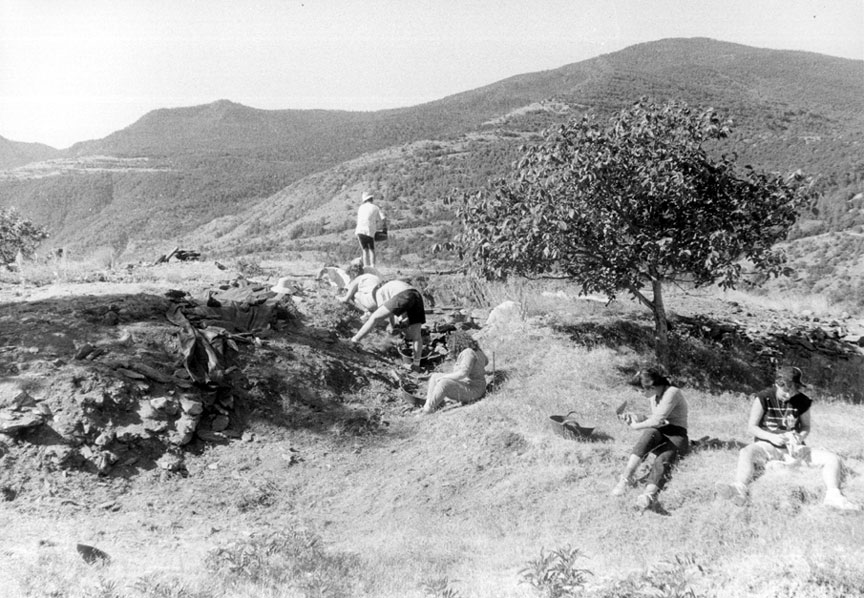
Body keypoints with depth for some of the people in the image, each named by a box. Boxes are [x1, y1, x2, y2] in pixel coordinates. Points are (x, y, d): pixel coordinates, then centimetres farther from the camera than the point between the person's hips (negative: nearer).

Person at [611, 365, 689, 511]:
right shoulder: (654, 396, 14)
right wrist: (637, 418, 7)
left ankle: (649, 495, -58)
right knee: (650, 433, -32)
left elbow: (657, 420, -18)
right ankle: (626, 477, -44)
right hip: (659, 436, 5)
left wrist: (636, 426, -6)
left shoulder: (672, 392, -12)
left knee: (662, 461, -35)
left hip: (677, 437, -5)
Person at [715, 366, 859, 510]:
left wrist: (800, 437, -12)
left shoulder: (802, 402, 0)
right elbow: (751, 427, -5)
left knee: (833, 459, -15)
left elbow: (806, 427, 12)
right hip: (767, 446, -3)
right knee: (746, 453, -37)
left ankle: (833, 495, -28)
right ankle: (740, 489, -60)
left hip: (793, 449, 3)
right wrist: (771, 437, -23)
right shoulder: (763, 398, -7)